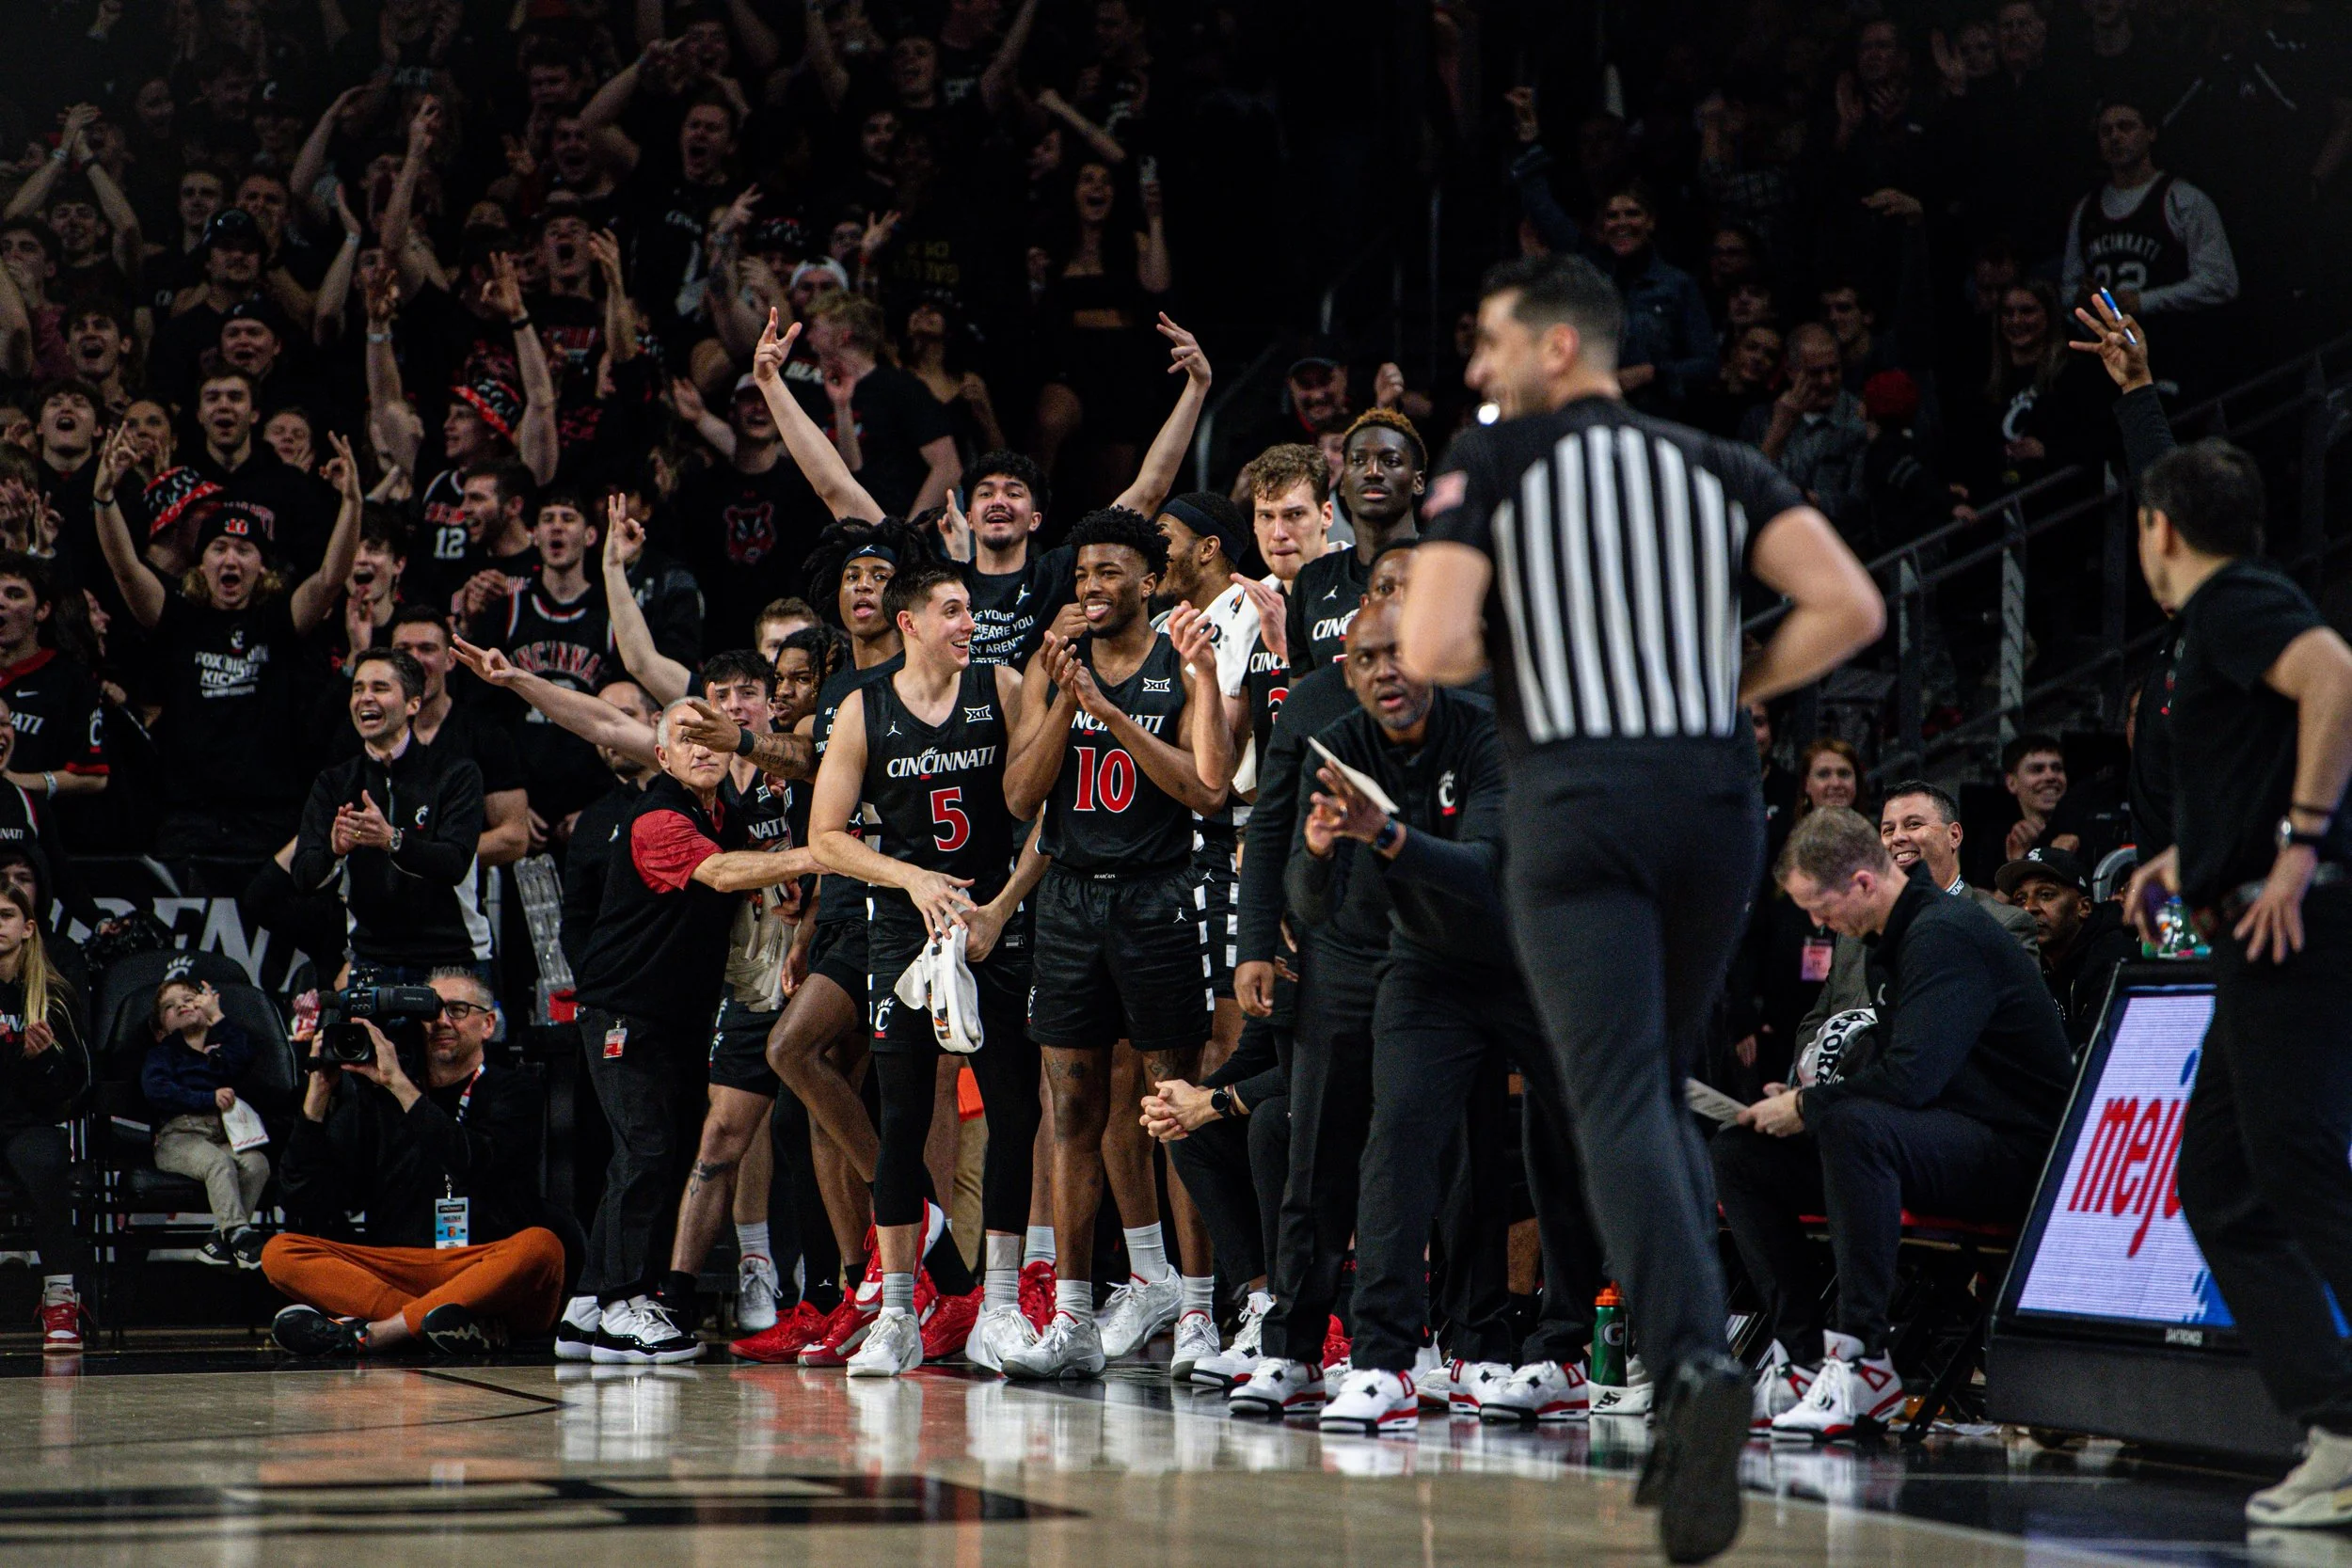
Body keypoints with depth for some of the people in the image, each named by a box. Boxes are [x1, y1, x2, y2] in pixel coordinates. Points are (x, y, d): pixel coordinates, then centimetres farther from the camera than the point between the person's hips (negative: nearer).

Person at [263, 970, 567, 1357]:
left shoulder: (513, 1091, 9)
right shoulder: (374, 1095, 15)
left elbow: (475, 1163, -14)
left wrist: (398, 1083, -14)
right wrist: (319, 1090, -1)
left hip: (491, 1281, -3)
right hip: (396, 1271, 3)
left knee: (541, 1247, -35)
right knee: (280, 1253, -18)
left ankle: (372, 1333, -38)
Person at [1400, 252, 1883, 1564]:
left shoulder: (1490, 465, 2)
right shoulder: (1721, 468, 12)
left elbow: (1433, 649, -10)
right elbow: (1852, 608, -1)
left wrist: (1506, 657, 12)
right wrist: (1736, 691, 13)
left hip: (1576, 807, -4)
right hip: (1716, 795, 4)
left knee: (1622, 1105, -9)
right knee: (1662, 1091, 18)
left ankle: (1699, 1364, -31)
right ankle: (1687, 1407, 11)